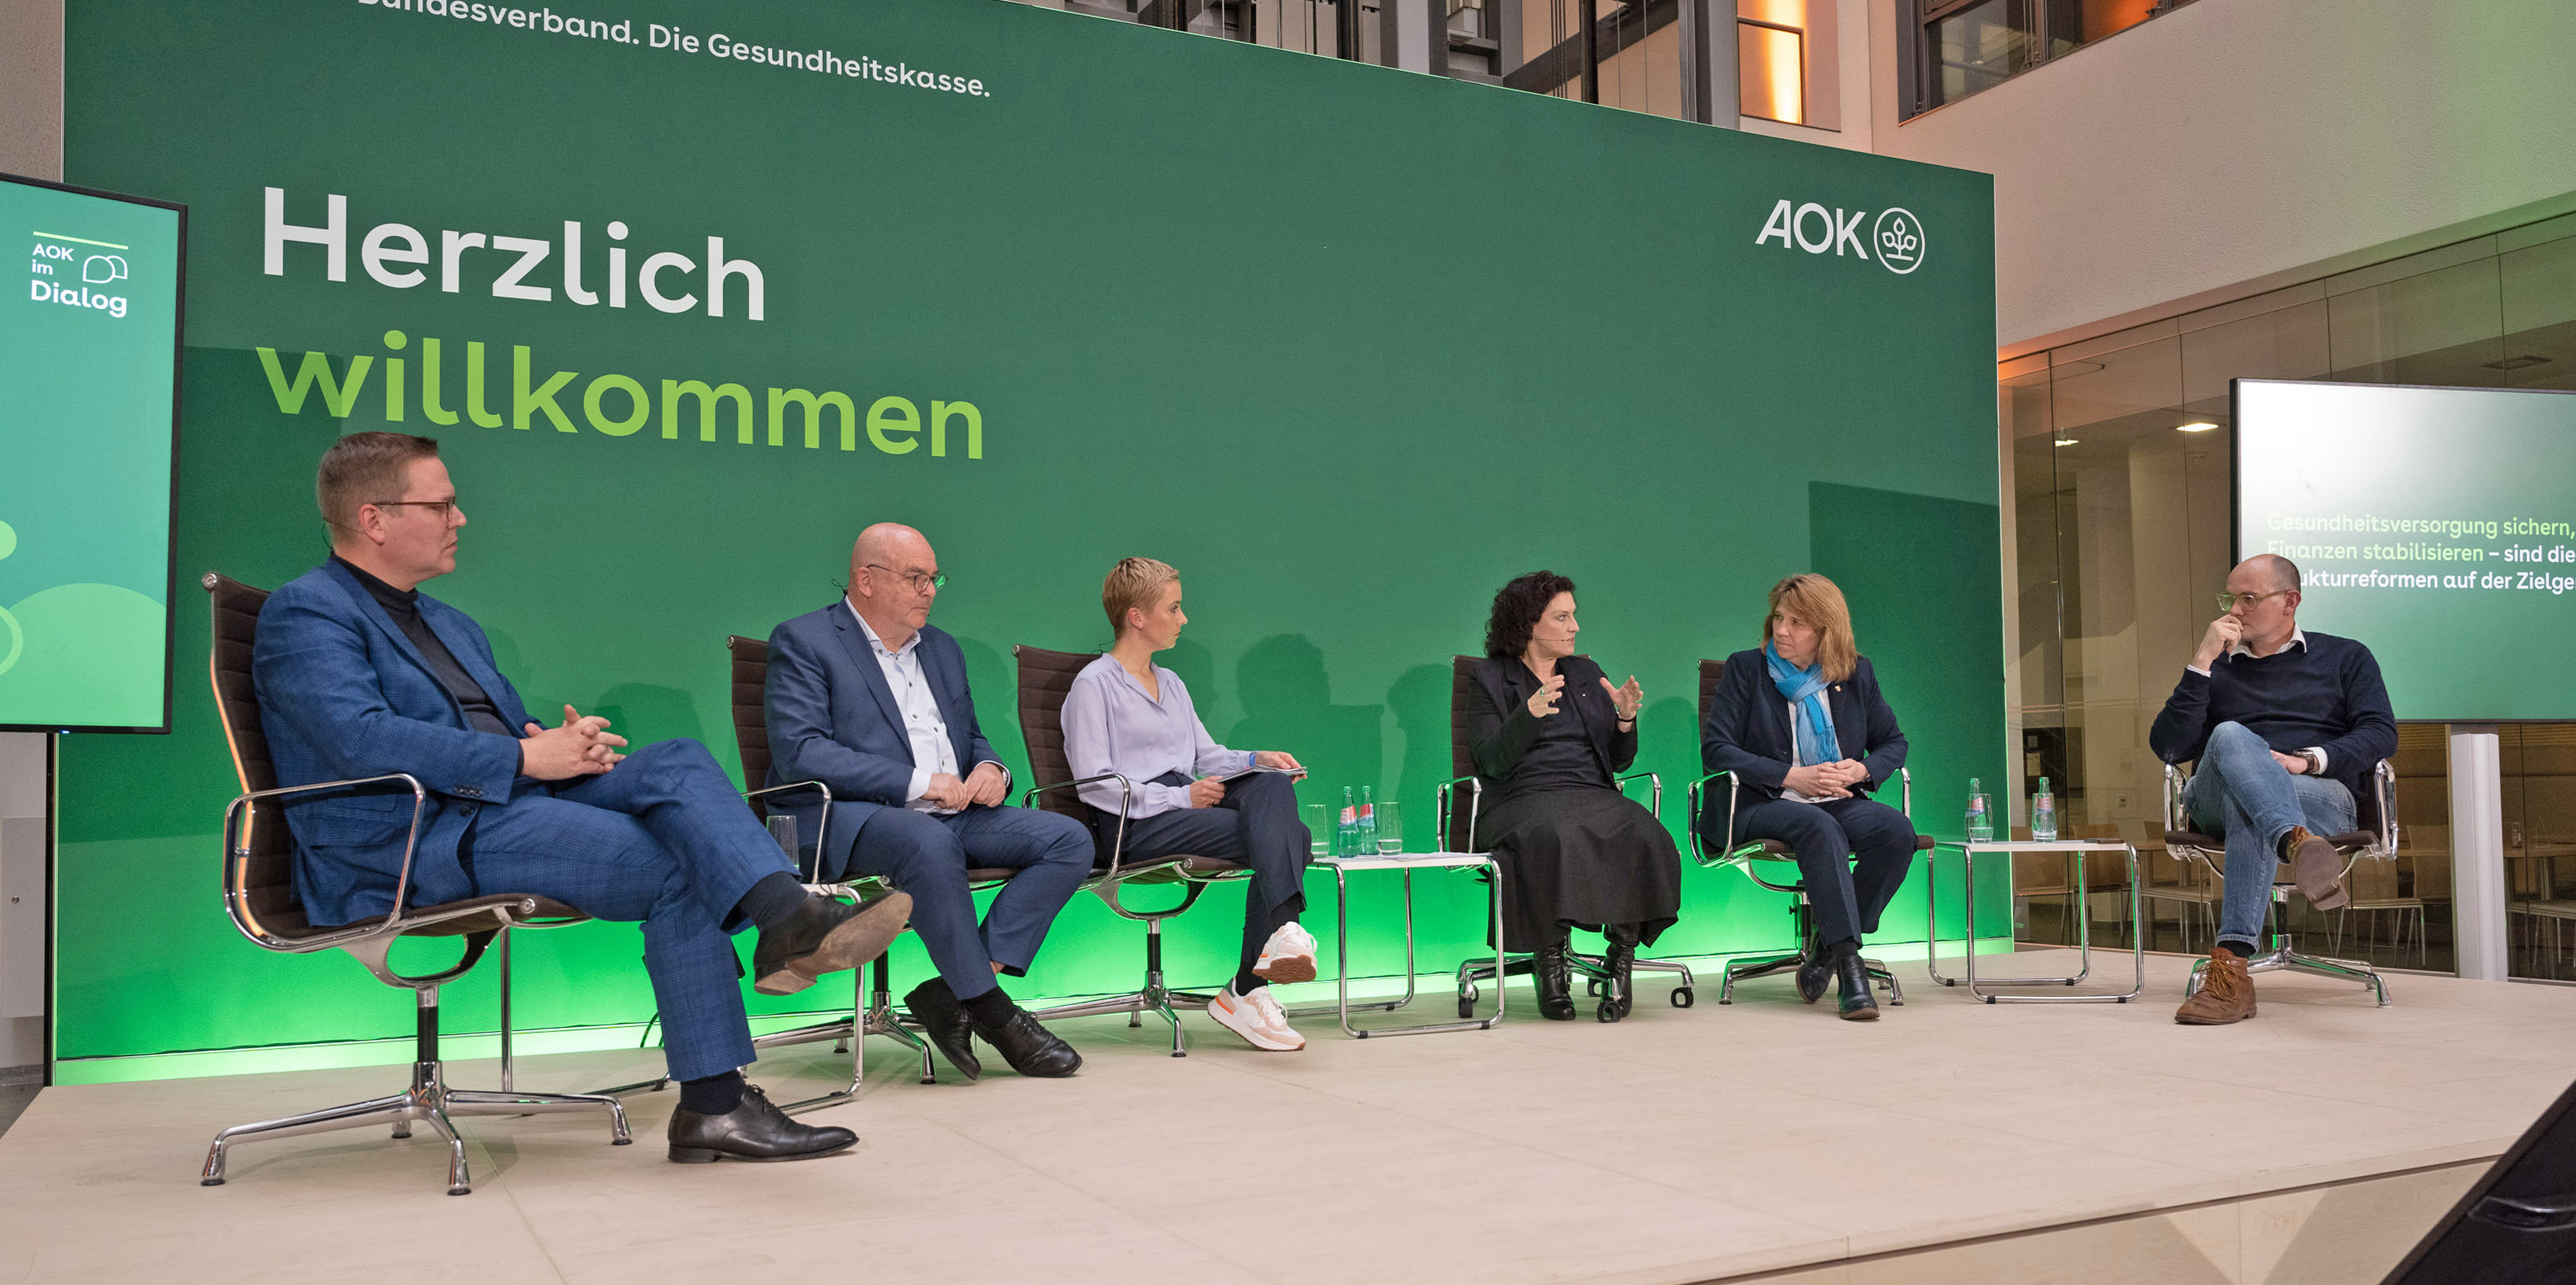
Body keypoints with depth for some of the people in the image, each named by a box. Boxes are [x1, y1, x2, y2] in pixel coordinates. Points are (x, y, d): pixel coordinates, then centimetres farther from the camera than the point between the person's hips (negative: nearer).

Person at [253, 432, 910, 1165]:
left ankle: (791, 920, -39)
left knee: (679, 762, -19)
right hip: (403, 850, -8)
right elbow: (362, 739, -20)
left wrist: (567, 743, 2)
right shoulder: (305, 613, -2)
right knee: (675, 865, -23)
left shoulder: (450, 625, 27)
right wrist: (525, 758, -18)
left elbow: (518, 735, 28)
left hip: (508, 804, 8)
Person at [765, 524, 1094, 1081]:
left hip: (951, 814, 7)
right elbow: (800, 752, -14)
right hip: (848, 817, -7)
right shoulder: (803, 642, 0)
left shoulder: (942, 648, 22)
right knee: (930, 843, -40)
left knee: (1069, 840, -14)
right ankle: (991, 1010, -25)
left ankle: (953, 992, -20)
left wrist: (990, 769, 2)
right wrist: (918, 782, -19)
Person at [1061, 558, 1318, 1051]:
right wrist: (1180, 797, -16)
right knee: (1293, 837, -25)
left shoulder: (1172, 683, 27)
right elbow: (1095, 784, -9)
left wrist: (1256, 760, 4)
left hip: (1187, 802, 7)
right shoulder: (1093, 684, 1)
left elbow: (1206, 756, 25)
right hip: (1135, 824, -7)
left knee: (1272, 787, -27)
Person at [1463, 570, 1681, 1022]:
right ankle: (1551, 967, -27)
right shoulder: (1490, 681, 9)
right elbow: (1491, 763, -5)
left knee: (1641, 837, -30)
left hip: (1594, 795, 4)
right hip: (1526, 798, -4)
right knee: (1554, 839, -39)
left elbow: (1620, 761, 19)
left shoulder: (1587, 675, 23)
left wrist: (1626, 718, -1)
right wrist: (1530, 713, -20)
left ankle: (1621, 963, -24)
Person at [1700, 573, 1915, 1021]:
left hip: (1838, 802, 4)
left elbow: (1893, 742, 19)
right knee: (1820, 827, -37)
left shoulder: (1857, 674, 12)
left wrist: (1861, 770, -5)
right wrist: (1792, 777, -14)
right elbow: (1715, 749, -6)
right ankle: (1849, 964, -37)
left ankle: (1829, 944, -14)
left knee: (1897, 830, -27)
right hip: (1759, 805, -4)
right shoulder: (1745, 669, 3)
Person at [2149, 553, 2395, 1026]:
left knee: (2245, 805, -39)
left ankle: (2231, 966, -49)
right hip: (2216, 803, 1)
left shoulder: (2345, 658, 23)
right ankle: (2299, 846, -63)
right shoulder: (2217, 669, 26)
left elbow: (2381, 734, 6)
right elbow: (2168, 748, 9)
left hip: (2320, 796, -1)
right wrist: (2202, 663, 3)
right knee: (2230, 736, -35)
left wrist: (2309, 760, -12)